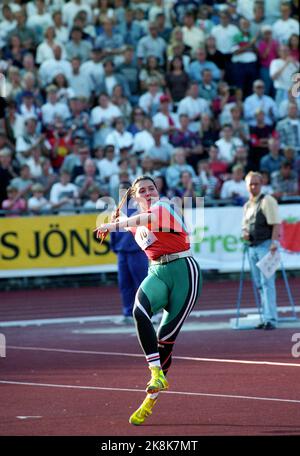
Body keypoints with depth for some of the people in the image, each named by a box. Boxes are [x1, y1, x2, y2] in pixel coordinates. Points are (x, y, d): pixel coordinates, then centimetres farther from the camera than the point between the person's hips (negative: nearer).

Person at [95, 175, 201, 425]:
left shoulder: (164, 206, -7)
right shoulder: (136, 225, 15)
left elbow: (152, 217, -30)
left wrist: (117, 224, -36)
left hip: (183, 271, -5)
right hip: (157, 273, 5)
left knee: (166, 336, -8)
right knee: (140, 311, -30)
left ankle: (151, 400, 3)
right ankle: (157, 373, -34)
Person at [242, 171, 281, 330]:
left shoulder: (267, 201, -7)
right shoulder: (247, 205, 17)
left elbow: (276, 224, -14)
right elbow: (245, 225, 28)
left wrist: (274, 243, -24)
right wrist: (245, 233, 5)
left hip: (266, 245, -8)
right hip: (253, 246, 8)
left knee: (267, 282, -14)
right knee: (259, 284, 10)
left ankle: (271, 319, -18)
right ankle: (266, 317, 16)